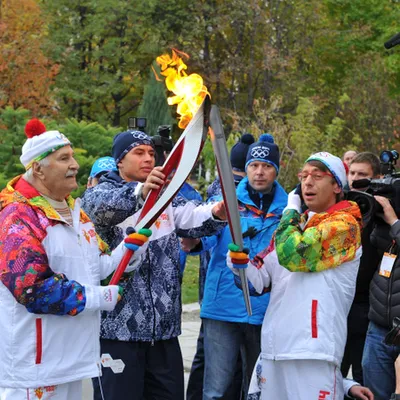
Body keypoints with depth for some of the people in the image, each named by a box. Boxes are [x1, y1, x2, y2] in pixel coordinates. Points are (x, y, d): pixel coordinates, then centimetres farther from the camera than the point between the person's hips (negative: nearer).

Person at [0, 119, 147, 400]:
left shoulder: (75, 211, 14)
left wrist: (128, 247, -2)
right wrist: (102, 298, -17)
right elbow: (33, 289, -24)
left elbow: (97, 268, 19)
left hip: (72, 355, 9)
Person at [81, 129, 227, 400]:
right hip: (117, 327, -5)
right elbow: (101, 207, -26)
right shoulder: (102, 193, 0)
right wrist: (140, 191, -45)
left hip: (163, 327, 5)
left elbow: (193, 217, -3)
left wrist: (216, 214, -27)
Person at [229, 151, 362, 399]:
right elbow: (260, 281, 17)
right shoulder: (293, 225, 18)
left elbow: (292, 254, -19)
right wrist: (240, 263, -4)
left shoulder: (344, 223, -6)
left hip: (313, 350, -8)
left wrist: (292, 209, -3)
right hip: (275, 348, 8)